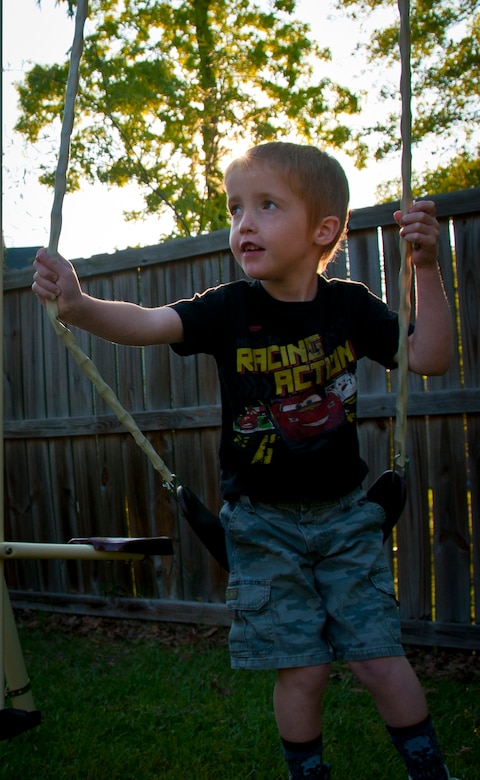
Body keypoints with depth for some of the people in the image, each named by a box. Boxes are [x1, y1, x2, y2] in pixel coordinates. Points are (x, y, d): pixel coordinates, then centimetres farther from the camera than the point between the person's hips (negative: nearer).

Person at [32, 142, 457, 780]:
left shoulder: (350, 305, -6)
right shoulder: (230, 309, -11)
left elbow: (429, 359, -10)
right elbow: (150, 323, -25)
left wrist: (426, 268, -21)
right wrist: (80, 307, -45)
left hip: (343, 513, 1)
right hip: (263, 522, -1)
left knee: (380, 659, 5)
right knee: (302, 669, 3)